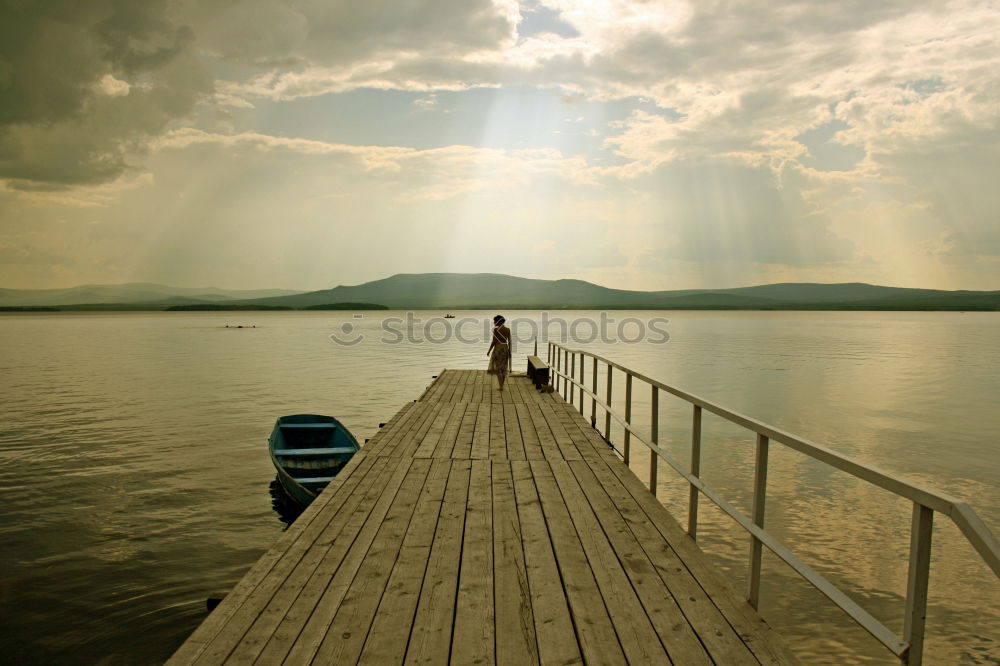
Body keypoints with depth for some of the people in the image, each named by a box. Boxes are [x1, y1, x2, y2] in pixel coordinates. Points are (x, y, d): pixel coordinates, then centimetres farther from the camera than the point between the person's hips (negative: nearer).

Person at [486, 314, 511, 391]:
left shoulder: (496, 329, -13)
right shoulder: (508, 329, 2)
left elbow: (494, 341, -13)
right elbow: (509, 342, 4)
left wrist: (489, 350, -3)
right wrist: (509, 352, 12)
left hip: (498, 349, -5)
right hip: (505, 349, 5)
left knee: (497, 368, 3)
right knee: (503, 368, 15)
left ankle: (501, 387, 0)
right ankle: (502, 385, 20)